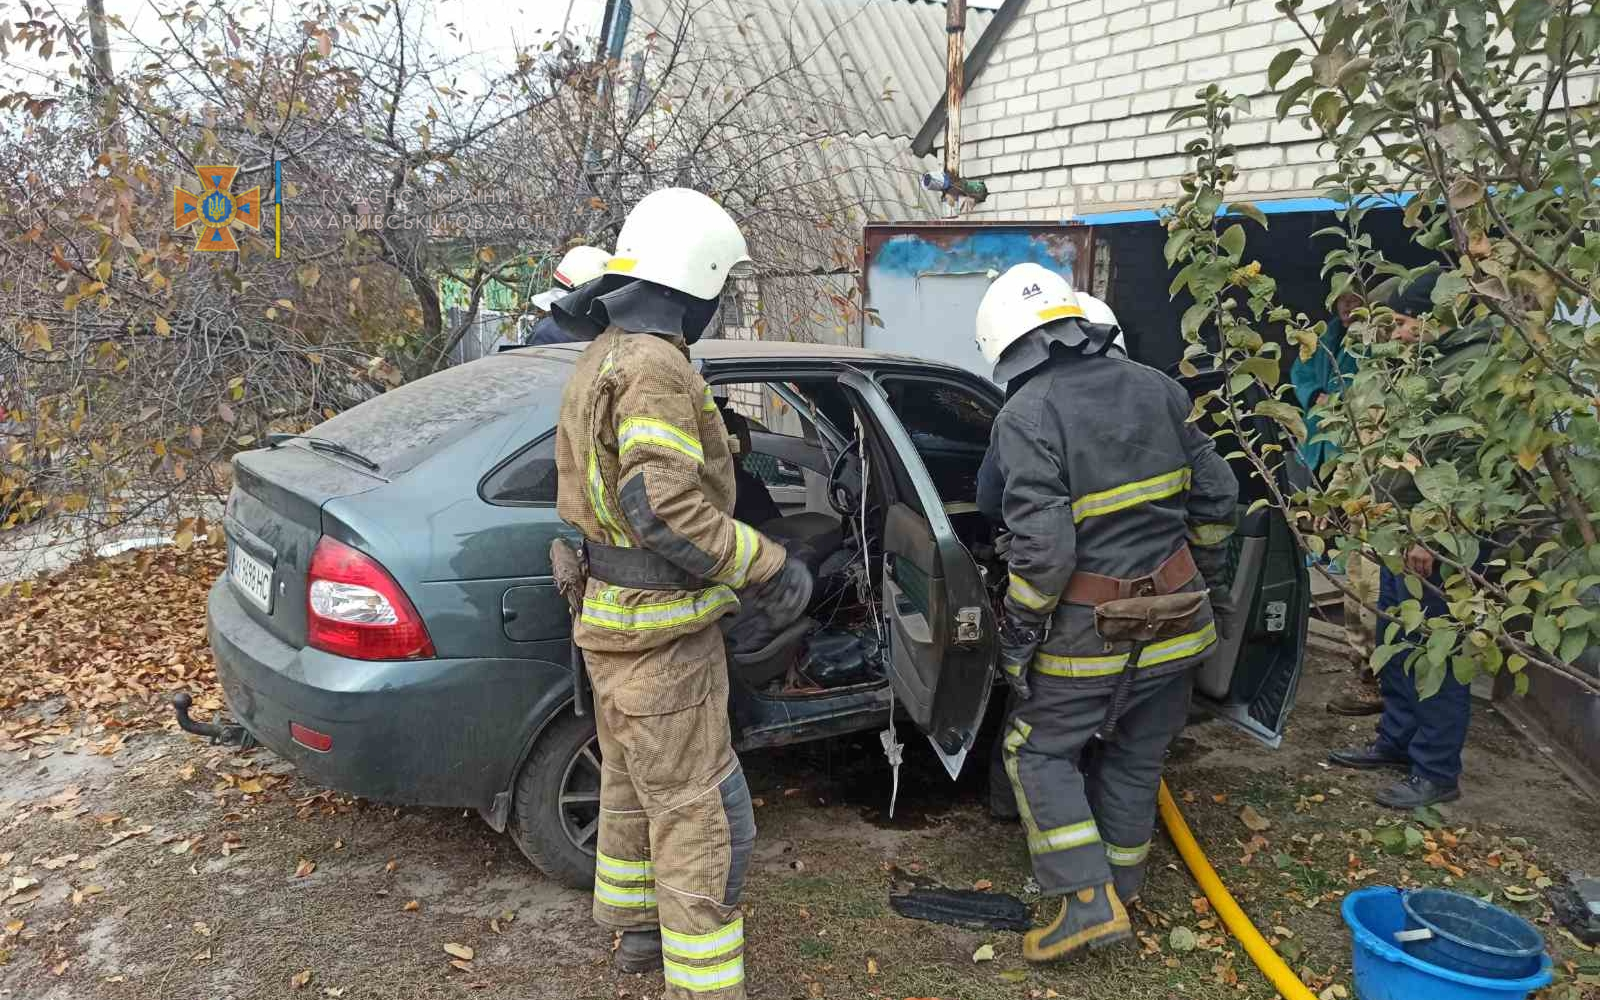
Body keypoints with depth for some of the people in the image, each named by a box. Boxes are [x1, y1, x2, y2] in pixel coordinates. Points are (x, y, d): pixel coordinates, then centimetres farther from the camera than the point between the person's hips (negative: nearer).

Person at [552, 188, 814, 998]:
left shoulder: (603, 354, 11)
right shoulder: (655, 365, -22)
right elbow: (666, 511, -30)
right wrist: (770, 567, -19)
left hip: (615, 622, 10)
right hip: (661, 636, -10)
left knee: (635, 787, 25)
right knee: (703, 822, -3)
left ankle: (637, 927, 43)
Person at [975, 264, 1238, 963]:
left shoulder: (1025, 417, -17)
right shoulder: (1155, 388, 3)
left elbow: (1043, 549, -23)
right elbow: (1216, 497, 7)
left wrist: (1018, 634, -10)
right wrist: (1207, 580, 20)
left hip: (1089, 627, -6)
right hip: (1175, 615, 6)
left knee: (1038, 751, 11)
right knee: (1136, 758, 18)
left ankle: (1090, 902, 4)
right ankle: (1119, 889, 31)